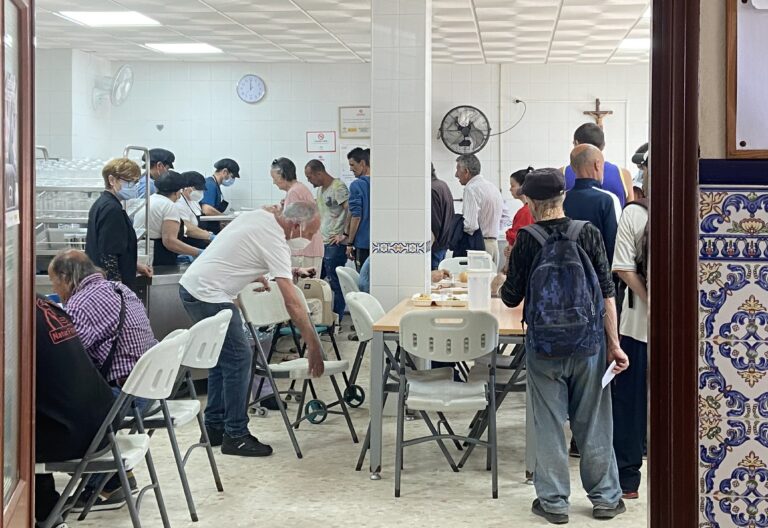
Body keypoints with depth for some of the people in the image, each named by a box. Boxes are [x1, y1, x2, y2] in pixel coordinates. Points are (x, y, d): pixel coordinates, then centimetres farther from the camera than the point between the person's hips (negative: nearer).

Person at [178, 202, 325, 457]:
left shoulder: (260, 215, 8)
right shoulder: (275, 241, -19)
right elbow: (292, 302, -21)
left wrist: (256, 275, 20)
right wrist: (313, 344, -19)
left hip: (191, 285, 10)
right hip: (209, 295, -10)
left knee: (223, 357, 16)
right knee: (238, 358, -8)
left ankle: (214, 427, 22)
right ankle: (236, 435, -3)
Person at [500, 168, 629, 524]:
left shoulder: (527, 240, -8)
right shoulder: (588, 233, -4)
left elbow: (511, 297, -3)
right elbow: (607, 292, -5)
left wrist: (501, 284, 19)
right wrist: (614, 344, 0)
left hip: (543, 347, -1)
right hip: (588, 345, 1)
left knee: (549, 424, 9)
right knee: (593, 422, 12)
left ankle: (553, 501, 15)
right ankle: (605, 498, 21)